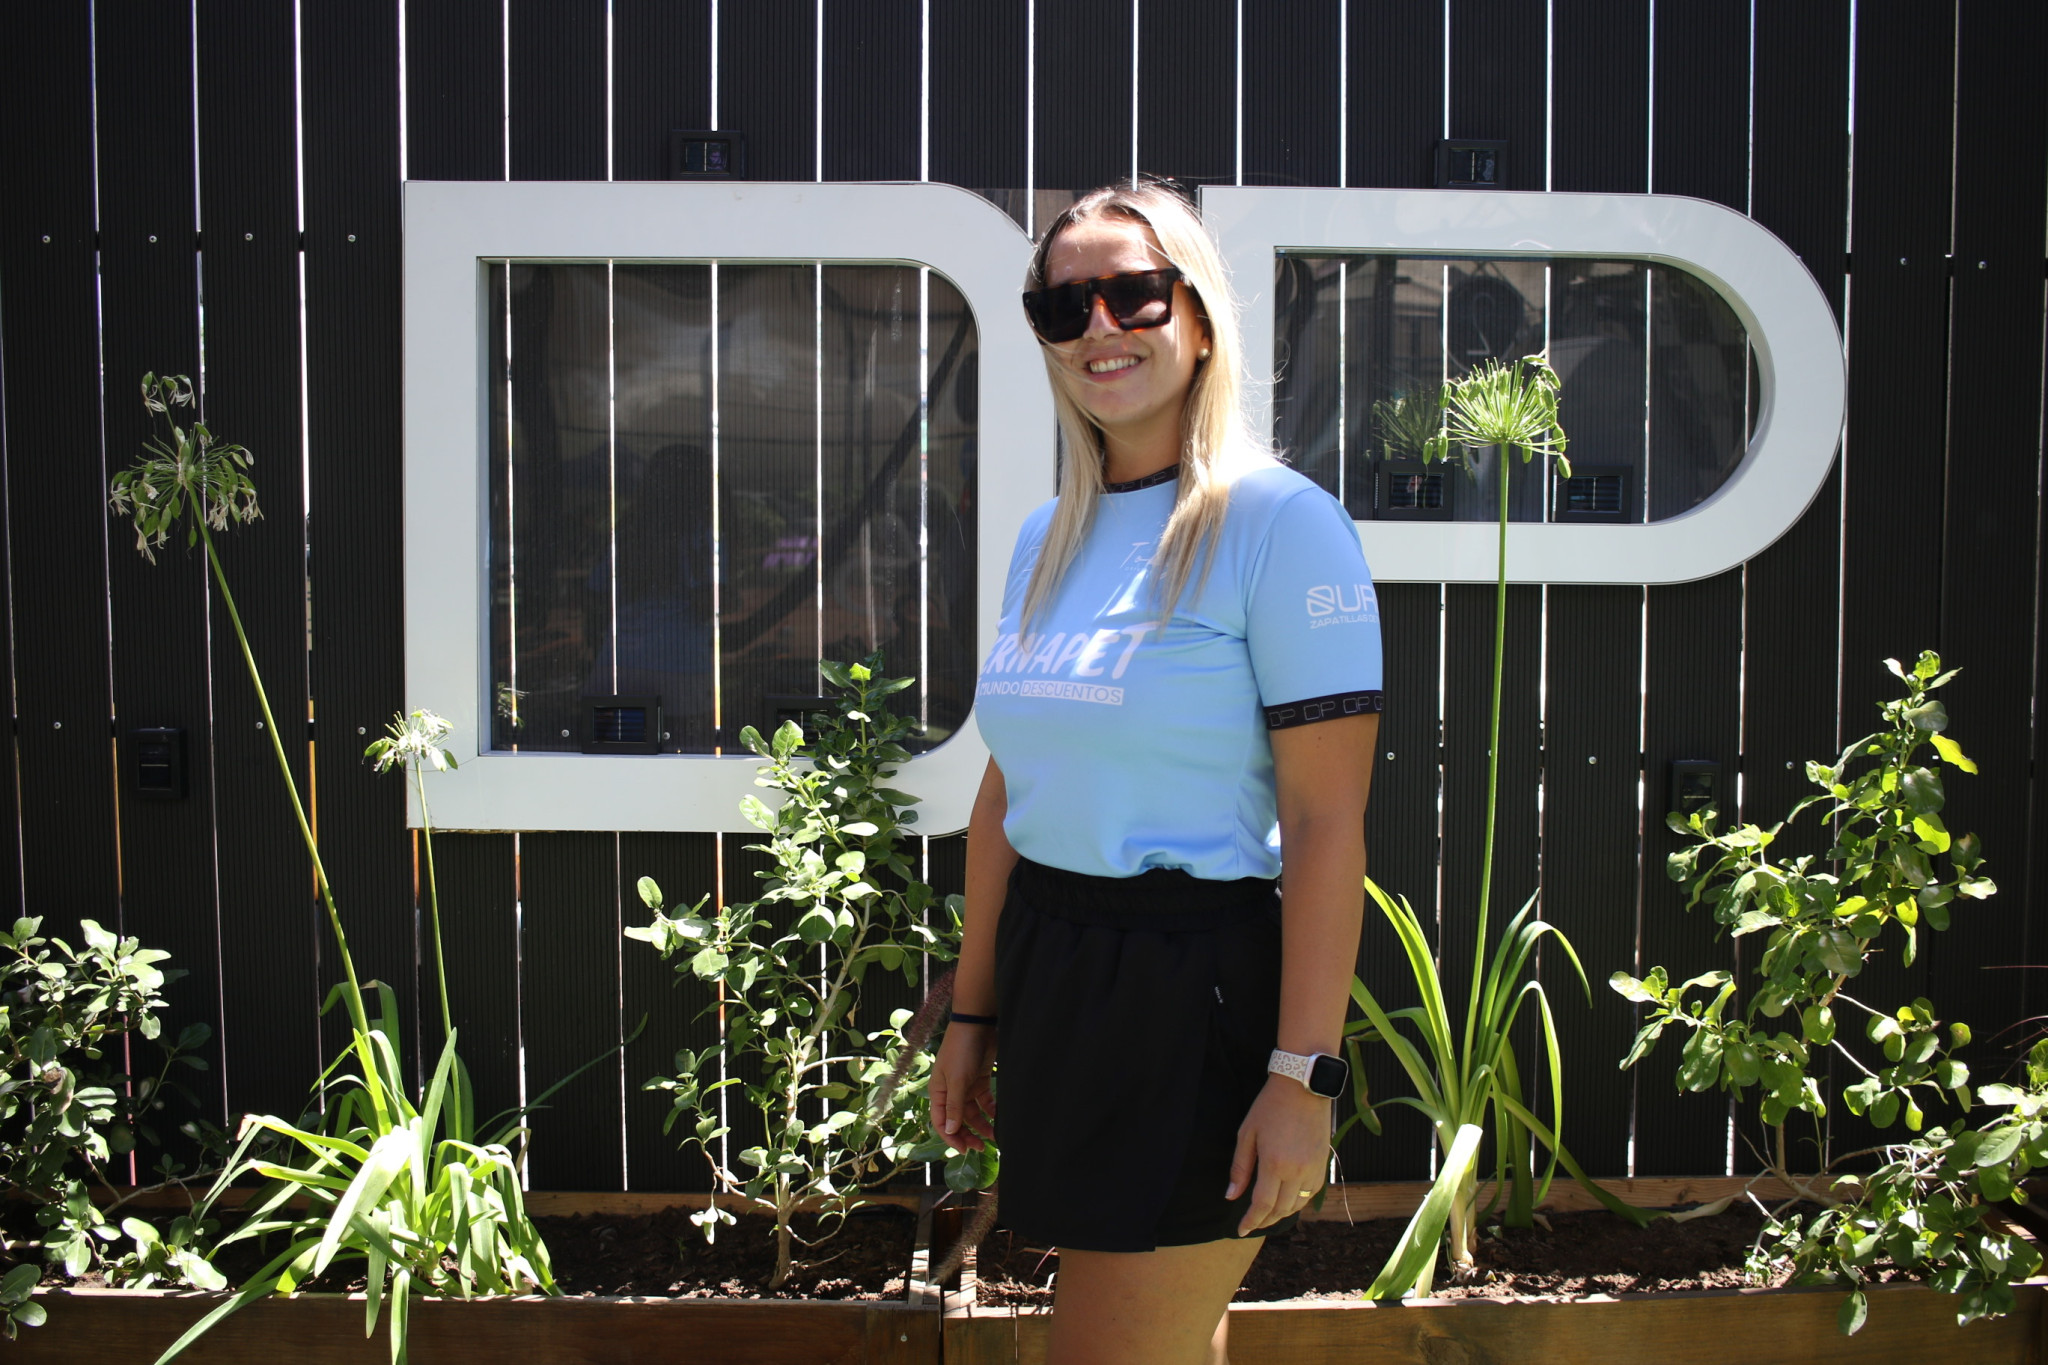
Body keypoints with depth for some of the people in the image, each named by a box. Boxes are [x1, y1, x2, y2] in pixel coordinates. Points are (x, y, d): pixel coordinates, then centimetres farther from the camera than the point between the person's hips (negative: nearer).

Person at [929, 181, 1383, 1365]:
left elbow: (1327, 823, -16)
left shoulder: (1275, 520, -12)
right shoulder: (1049, 541, 10)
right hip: (1053, 983, 7)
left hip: (1195, 996, -7)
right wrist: (974, 1014, 14)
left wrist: (1304, 1074, -19)